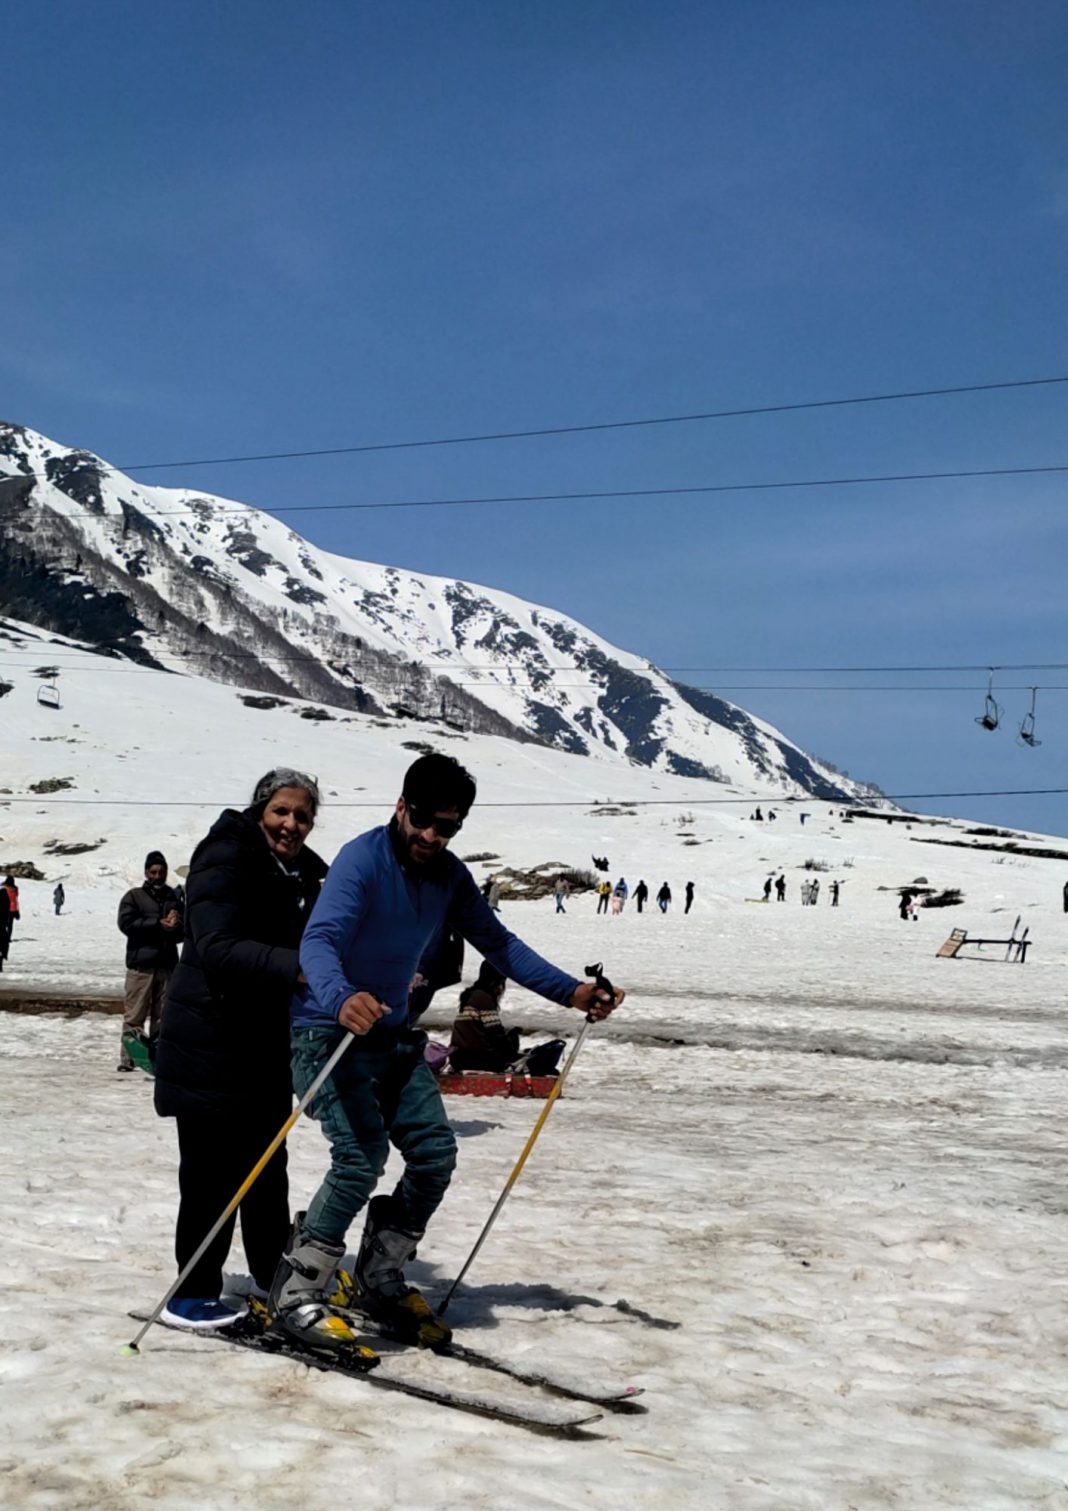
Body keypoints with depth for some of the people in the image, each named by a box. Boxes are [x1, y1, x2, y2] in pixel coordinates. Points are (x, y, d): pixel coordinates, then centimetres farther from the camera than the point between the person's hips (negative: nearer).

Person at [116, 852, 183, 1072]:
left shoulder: (174, 898, 14)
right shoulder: (134, 896, 6)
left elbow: (183, 931, 13)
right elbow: (126, 923, -8)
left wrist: (175, 927, -11)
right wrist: (158, 924, -13)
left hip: (167, 964, 3)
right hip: (141, 964, -3)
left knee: (163, 1016, 5)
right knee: (134, 1014, -6)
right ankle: (128, 1058, -3)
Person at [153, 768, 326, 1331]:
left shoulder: (301, 873, 10)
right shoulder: (226, 860, -16)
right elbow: (219, 948, -29)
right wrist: (298, 968, -40)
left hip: (267, 1045, 8)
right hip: (210, 1044, -8)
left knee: (267, 1165, 18)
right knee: (213, 1170, -3)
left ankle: (272, 1273, 33)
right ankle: (192, 1294, 10)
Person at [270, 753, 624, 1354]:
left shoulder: (450, 877, 0)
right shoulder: (363, 859, -21)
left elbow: (498, 943, 7)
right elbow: (319, 941, -34)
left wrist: (570, 991, -4)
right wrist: (341, 999, -56)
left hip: (393, 1035, 7)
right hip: (329, 1029, -7)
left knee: (435, 1153, 1)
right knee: (362, 1153, -20)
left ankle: (381, 1280, 20)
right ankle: (296, 1294, -6)